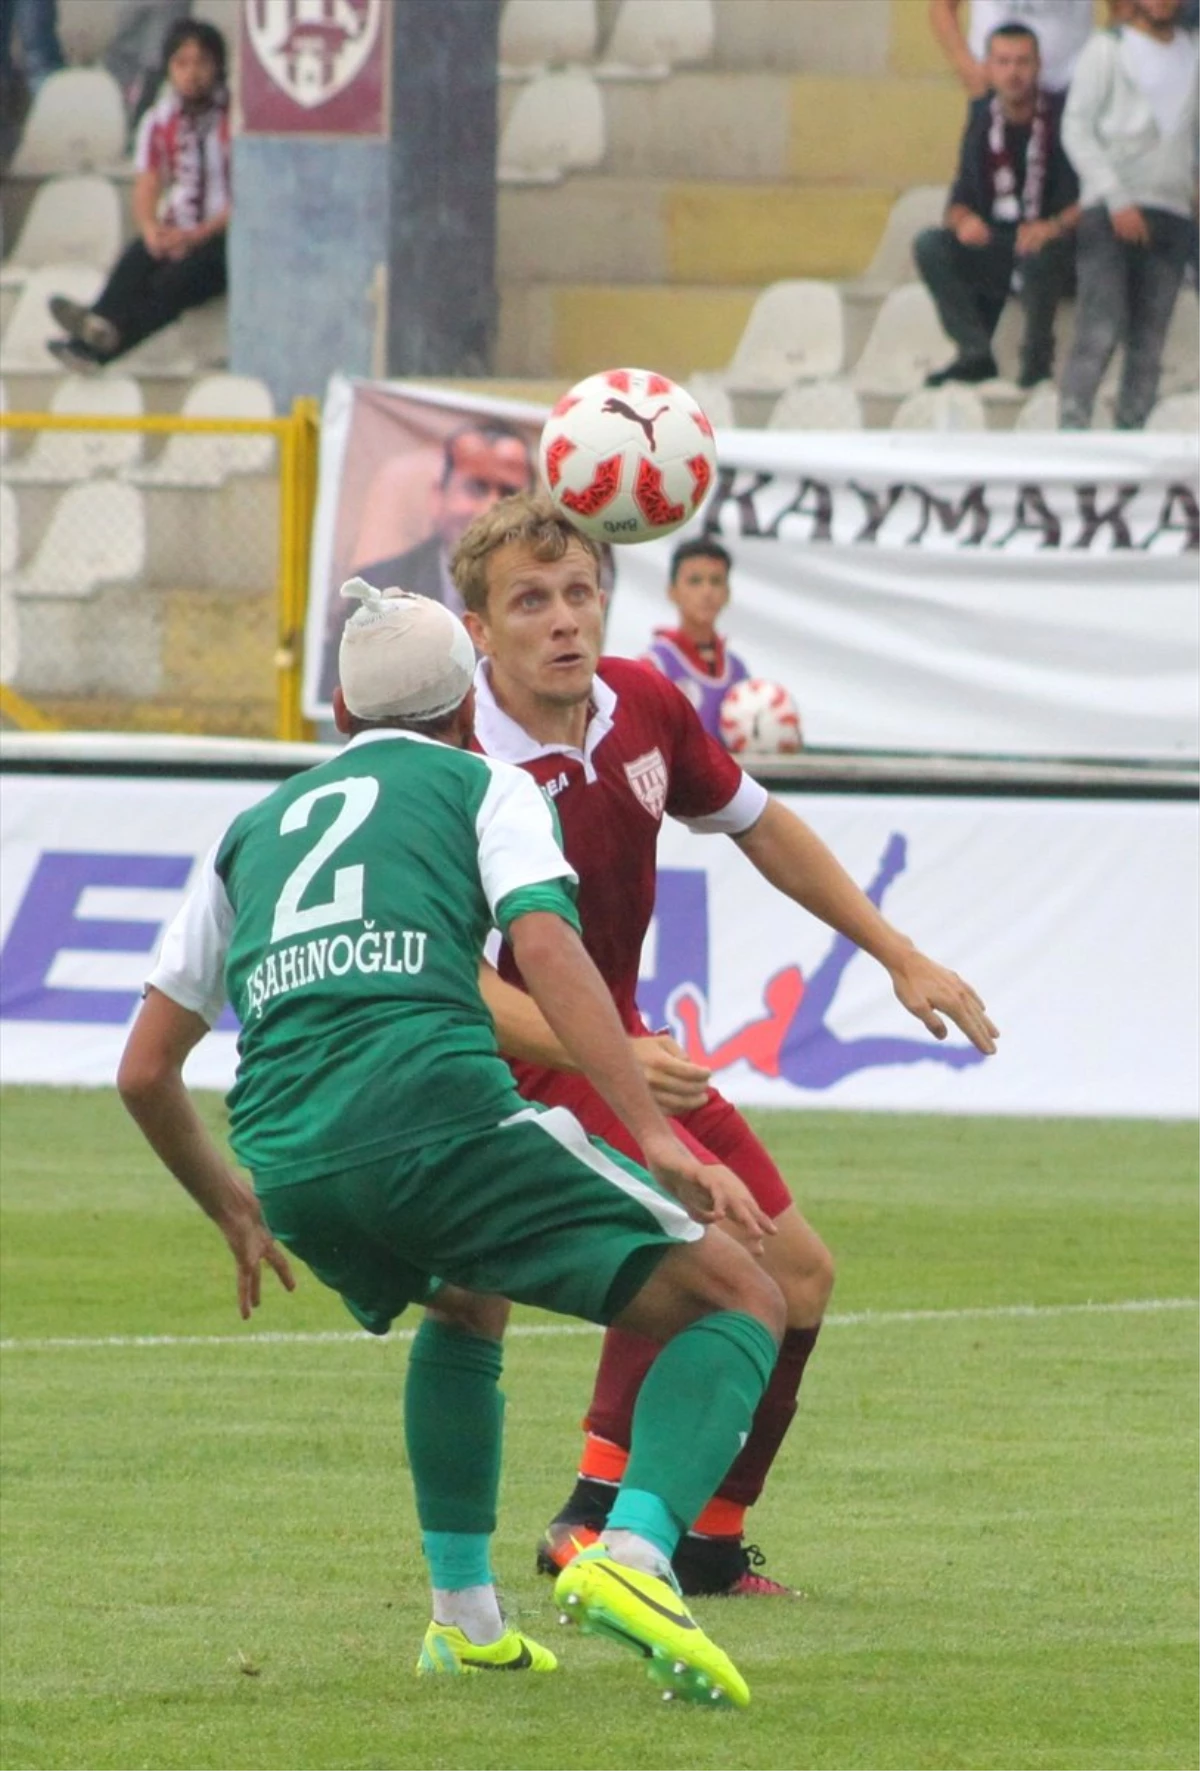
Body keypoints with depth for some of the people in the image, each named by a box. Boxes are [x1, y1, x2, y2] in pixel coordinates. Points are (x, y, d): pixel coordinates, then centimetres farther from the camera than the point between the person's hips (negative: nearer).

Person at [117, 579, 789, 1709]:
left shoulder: (255, 828, 30)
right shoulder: (484, 786, 18)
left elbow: (145, 1072, 30)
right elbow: (545, 950, -3)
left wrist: (234, 1213, 46)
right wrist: (658, 1142, -10)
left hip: (288, 1158, 5)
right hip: (437, 1108, -5)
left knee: (462, 1304, 38)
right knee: (738, 1301, 2)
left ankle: (463, 1614, 30)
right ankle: (632, 1553, -23)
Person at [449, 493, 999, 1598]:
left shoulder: (645, 705, -5)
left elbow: (757, 825, 13)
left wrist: (900, 955, 14)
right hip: (513, 1064, -8)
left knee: (799, 1277, 10)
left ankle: (710, 1545, 23)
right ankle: (597, 1510, -22)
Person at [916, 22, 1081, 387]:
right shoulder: (983, 118, 5)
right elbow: (961, 197, 6)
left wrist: (1056, 226, -33)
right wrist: (963, 220, -19)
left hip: (1053, 244, -4)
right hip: (993, 246, 4)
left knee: (1038, 255, -39)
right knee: (929, 246, -20)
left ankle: (1038, 354, -13)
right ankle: (975, 354, -13)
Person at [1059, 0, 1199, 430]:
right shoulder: (1107, 49, 3)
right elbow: (1076, 128, -2)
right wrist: (1116, 200, -11)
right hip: (1110, 214, -4)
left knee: (1148, 345, 0)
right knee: (1100, 331, -15)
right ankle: (1071, 432, -16)